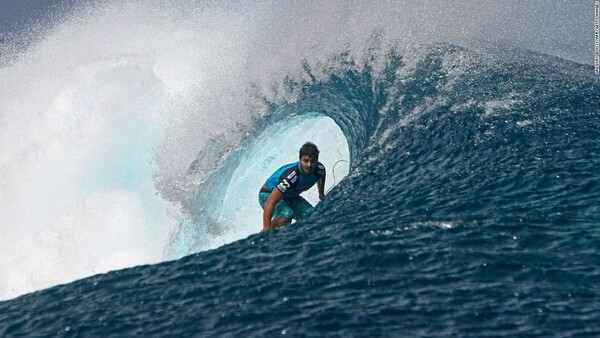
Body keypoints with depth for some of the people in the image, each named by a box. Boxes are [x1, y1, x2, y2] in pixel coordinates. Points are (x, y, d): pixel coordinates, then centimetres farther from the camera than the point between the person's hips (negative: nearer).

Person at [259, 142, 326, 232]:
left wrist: (322, 194, 23)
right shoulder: (290, 176, -39)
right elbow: (270, 202, -43)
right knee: (287, 214, -37)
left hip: (290, 197, 7)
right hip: (268, 195, -7)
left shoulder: (320, 169, -19)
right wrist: (266, 228, -48)